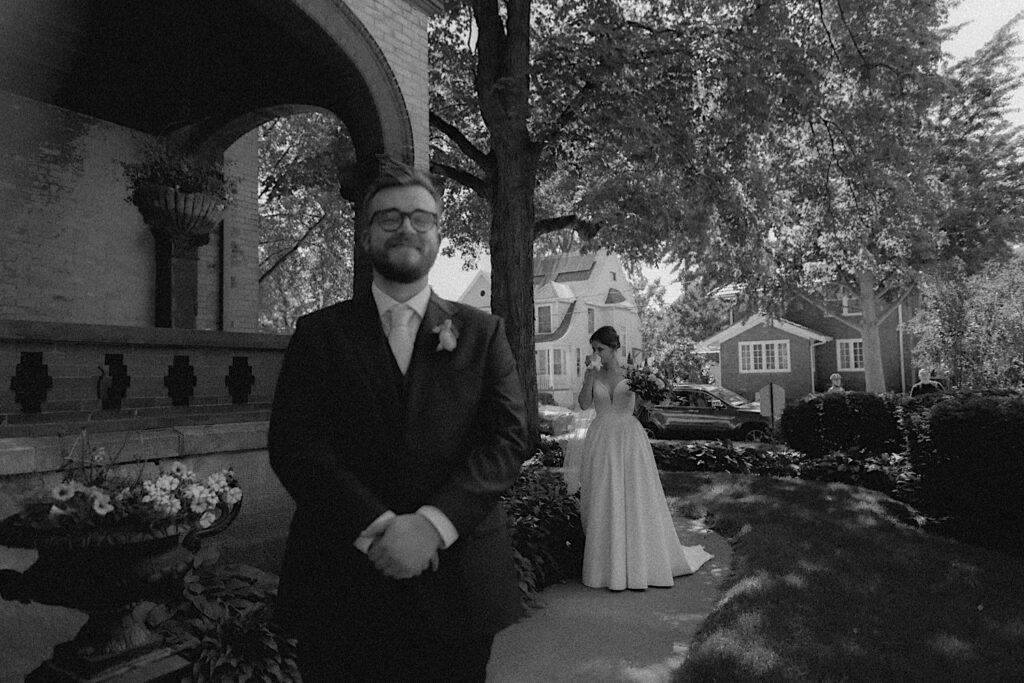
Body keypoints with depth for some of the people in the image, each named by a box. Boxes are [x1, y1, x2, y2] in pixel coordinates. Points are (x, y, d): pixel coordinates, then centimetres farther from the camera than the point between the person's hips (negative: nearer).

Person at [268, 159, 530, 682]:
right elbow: (290, 443, -6)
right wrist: (375, 528, -17)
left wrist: (432, 522, -18)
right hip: (341, 586, 0)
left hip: (456, 584, 1)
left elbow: (509, 437, -4)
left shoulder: (482, 332, 5)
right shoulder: (319, 333, 4)